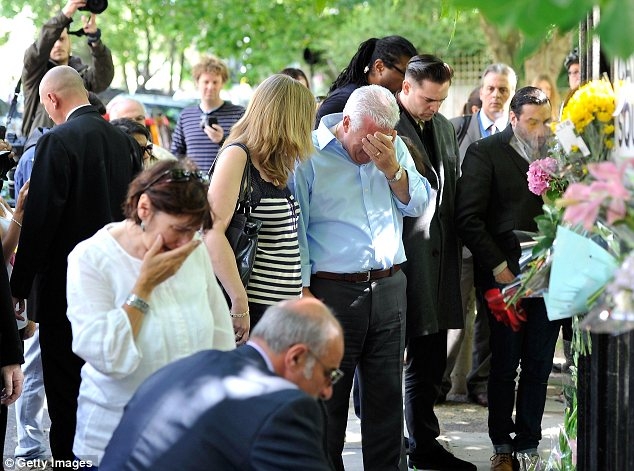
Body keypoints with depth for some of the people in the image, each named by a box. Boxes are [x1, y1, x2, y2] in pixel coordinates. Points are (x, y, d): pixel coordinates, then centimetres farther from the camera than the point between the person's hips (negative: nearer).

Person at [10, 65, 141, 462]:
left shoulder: (58, 141, -15)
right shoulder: (123, 140, 5)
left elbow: (40, 220, -17)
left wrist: (21, 284, -10)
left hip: (65, 286, -7)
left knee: (66, 388, 1)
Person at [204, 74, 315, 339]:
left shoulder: (273, 166, 18)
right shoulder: (236, 155, -7)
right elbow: (212, 232, -17)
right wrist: (240, 304, -21)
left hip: (284, 307, 8)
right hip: (254, 307, -8)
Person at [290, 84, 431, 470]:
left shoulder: (394, 148, 9)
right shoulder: (309, 154, -7)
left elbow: (418, 204, 8)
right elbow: (294, 227, -7)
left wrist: (392, 169, -10)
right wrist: (303, 292, -11)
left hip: (389, 289, 5)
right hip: (333, 290, -5)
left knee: (387, 394, 9)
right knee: (329, 396, 3)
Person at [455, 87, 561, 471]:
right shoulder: (485, 153, -3)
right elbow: (469, 218, -8)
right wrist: (499, 267, -11)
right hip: (506, 277, -3)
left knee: (539, 367, 7)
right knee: (505, 365, 4)